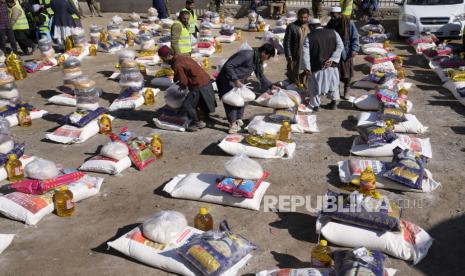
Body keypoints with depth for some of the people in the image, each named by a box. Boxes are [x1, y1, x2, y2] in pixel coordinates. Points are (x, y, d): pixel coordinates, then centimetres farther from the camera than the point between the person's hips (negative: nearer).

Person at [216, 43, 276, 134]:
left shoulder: (258, 60, 2)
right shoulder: (246, 55, -27)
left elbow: (260, 75, 17)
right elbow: (228, 66, -29)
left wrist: (271, 85, 9)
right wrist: (236, 80, -31)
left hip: (239, 80, 10)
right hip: (227, 79, -9)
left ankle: (239, 120, 25)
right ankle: (232, 124, -10)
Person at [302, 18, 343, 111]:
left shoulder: (309, 37, -5)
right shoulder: (333, 33, 5)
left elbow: (305, 53, -13)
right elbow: (340, 46, -5)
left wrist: (307, 68, -14)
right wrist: (332, 59, -11)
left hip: (317, 66, -3)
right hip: (331, 65, 4)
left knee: (314, 85, 11)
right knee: (333, 82, 22)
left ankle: (315, 105, 18)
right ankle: (334, 102, 31)